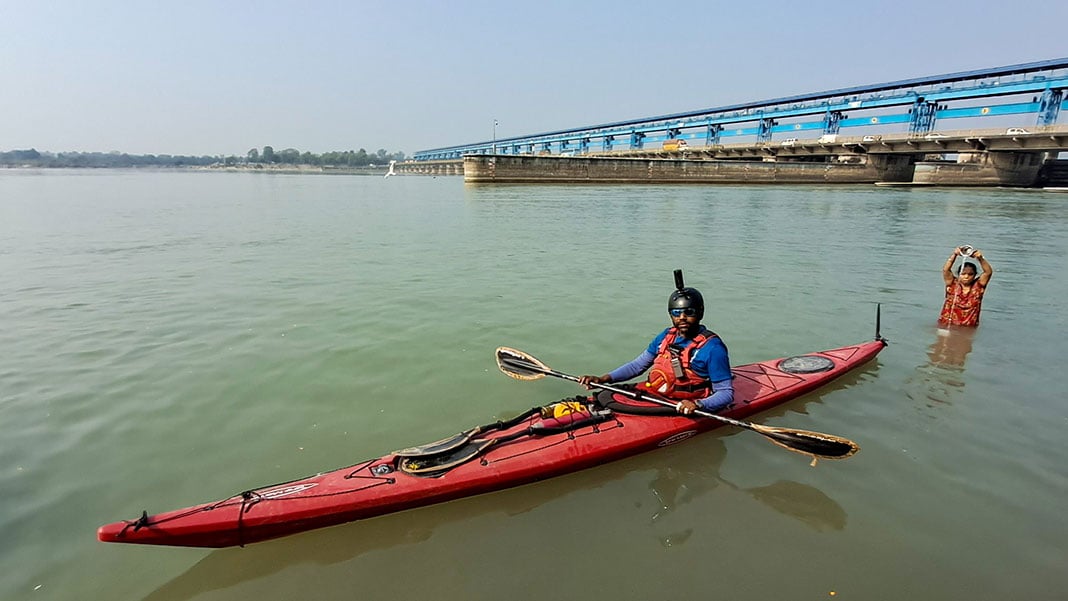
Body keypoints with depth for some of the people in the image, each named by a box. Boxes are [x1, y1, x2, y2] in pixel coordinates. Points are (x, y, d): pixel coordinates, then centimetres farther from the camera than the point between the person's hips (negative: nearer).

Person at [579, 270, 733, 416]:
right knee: (604, 397, -6)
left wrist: (698, 405, -30)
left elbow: (726, 393, -11)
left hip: (681, 408, -6)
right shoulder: (666, 336, 8)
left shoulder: (712, 348, -12)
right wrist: (603, 379, 3)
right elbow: (637, 365, 16)